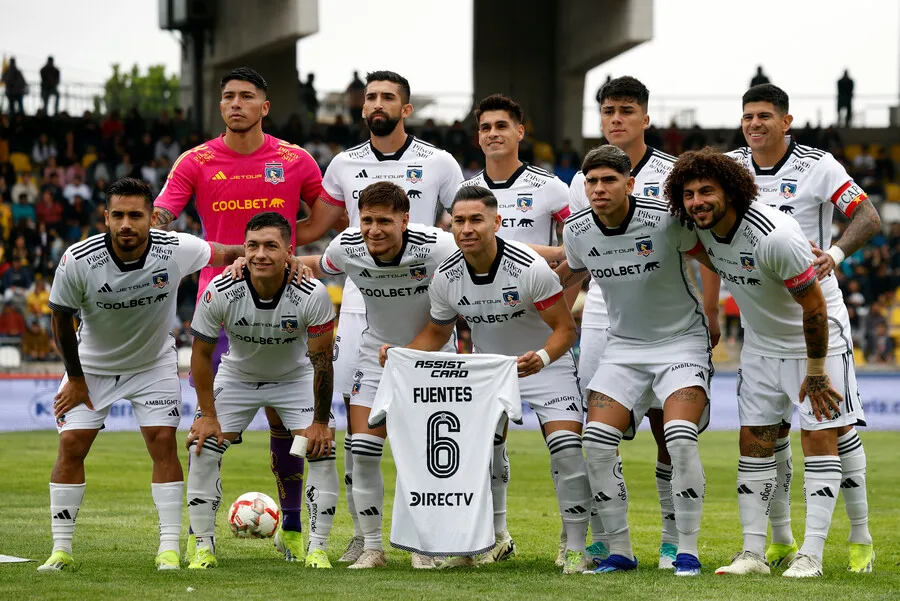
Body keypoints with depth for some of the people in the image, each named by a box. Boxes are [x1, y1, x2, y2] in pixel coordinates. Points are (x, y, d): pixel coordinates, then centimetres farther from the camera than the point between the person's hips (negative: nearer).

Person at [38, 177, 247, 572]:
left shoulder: (175, 250, -25)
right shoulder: (78, 261, -27)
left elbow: (227, 254, -5)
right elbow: (62, 320, -11)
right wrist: (75, 379, -4)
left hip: (154, 363, 0)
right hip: (92, 364, 0)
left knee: (163, 442, -10)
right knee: (71, 445, -8)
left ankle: (169, 547, -4)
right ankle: (61, 550, 0)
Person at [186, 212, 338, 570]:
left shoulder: (312, 295, -31)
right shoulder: (220, 292, -29)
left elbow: (321, 361, -20)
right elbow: (201, 353, -14)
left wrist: (320, 422, -17)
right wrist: (207, 415, -14)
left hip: (296, 378, -1)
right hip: (237, 376, 1)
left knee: (322, 450, -16)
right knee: (202, 448, -11)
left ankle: (317, 548, -4)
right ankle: (203, 546, 2)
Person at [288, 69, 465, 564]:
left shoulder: (438, 164, 3)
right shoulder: (344, 165, 10)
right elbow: (314, 227, 18)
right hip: (360, 306, 3)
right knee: (357, 418, 0)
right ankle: (363, 534, 5)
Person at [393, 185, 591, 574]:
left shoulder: (531, 268, -26)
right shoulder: (446, 278, -13)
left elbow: (565, 328, -19)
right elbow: (437, 331, 5)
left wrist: (541, 358, -39)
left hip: (545, 365, -4)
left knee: (566, 449, -18)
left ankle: (576, 548, -7)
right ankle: (494, 537, 18)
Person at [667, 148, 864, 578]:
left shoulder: (774, 236, -32)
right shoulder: (704, 227, -11)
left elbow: (814, 305, -25)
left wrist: (816, 373, -18)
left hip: (818, 337, -7)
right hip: (762, 344, 7)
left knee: (819, 439, -8)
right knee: (754, 441, 3)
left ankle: (811, 555, -8)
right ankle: (752, 553, 6)